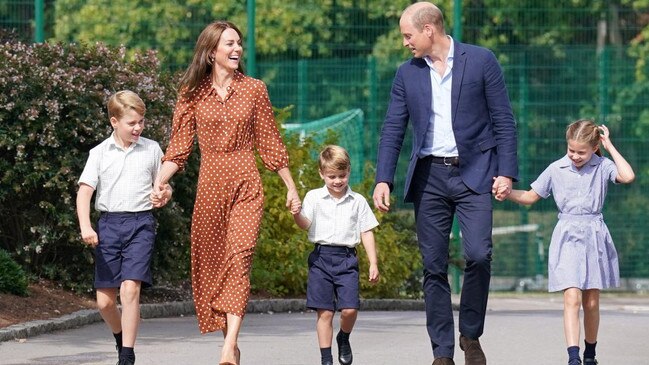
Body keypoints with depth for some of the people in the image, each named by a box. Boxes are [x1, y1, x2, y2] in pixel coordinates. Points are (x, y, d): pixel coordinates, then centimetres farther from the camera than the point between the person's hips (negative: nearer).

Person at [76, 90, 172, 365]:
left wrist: (164, 196, -5)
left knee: (130, 288, -18)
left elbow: (164, 186, 19)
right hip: (108, 224, 1)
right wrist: (85, 227, -16)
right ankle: (120, 338, 32)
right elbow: (84, 191, -2)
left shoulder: (151, 149, 8)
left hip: (140, 222, -1)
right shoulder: (100, 153, 4)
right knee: (104, 301, 2)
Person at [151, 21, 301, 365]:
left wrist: (291, 188, 12)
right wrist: (156, 184, -11)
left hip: (246, 185, -2)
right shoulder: (192, 94, 5)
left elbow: (270, 143, 11)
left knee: (238, 259, -15)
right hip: (209, 185, 2)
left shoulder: (254, 90, 5)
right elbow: (178, 148, 3)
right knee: (209, 263, 3)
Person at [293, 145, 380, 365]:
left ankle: (344, 339, 20)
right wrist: (296, 214, -27)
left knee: (350, 309, -11)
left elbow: (367, 233, 10)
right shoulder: (314, 198, 6)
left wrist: (373, 263, 5)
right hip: (321, 258, -1)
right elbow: (305, 224, -4)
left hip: (346, 258, 1)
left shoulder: (357, 201, 8)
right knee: (324, 312, -2)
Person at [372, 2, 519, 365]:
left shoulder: (481, 61, -1)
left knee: (478, 254, -17)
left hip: (473, 173, -3)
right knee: (434, 267, 1)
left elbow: (504, 120, 0)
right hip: (429, 176, 3)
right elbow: (393, 131, 9)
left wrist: (507, 171, -7)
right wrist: (383, 179, -1)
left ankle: (471, 334, 3)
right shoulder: (407, 74, 8)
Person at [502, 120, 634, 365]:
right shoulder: (556, 170, 2)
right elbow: (530, 197, 11)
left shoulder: (602, 167, 0)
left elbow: (627, 177, -20)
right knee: (572, 299, -15)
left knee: (591, 302, 8)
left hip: (594, 237, 1)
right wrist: (506, 193, -6)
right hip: (567, 238, -1)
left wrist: (610, 146, -11)